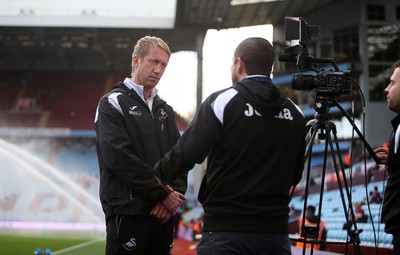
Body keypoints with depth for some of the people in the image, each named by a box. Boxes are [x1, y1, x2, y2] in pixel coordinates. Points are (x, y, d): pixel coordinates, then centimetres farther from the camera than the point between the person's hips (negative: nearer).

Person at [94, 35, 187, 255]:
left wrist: (175, 193, -7)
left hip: (164, 213, 6)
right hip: (128, 213, -6)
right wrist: (162, 193, -13)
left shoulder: (164, 110, 20)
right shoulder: (113, 103, -1)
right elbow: (120, 158, -13)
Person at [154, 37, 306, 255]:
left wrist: (158, 175, 7)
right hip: (276, 231, 5)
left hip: (227, 231, -4)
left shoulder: (222, 102, -7)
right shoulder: (295, 113, 8)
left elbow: (187, 153, -12)